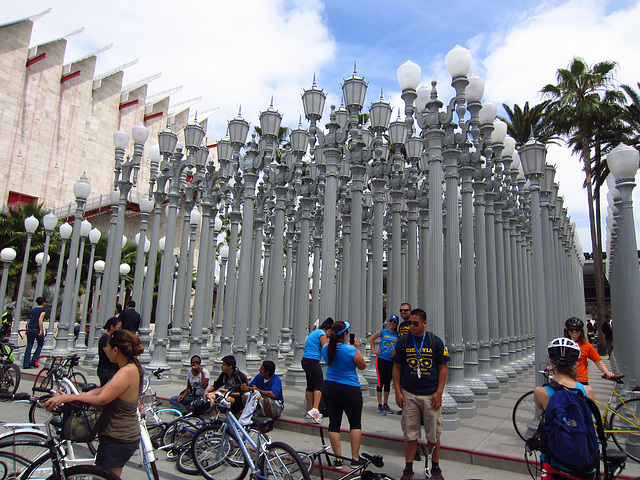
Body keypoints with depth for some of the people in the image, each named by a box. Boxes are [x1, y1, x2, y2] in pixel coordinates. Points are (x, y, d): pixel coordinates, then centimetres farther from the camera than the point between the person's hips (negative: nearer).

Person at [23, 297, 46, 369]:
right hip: (37, 329, -6)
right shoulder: (43, 310, -3)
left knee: (29, 346, 9)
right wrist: (41, 330, -17)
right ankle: (33, 361, 4)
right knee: (40, 345, 12)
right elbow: (40, 320, -15)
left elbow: (30, 319, 19)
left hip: (29, 328, 6)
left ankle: (26, 364, 7)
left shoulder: (33, 309, 17)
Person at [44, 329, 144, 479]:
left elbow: (102, 399, -29)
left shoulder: (127, 372, -26)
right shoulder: (132, 367, 6)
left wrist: (67, 398, -22)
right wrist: (71, 397, 3)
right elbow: (103, 390, 8)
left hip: (116, 441, -10)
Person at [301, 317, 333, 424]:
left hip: (305, 360, 10)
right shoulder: (322, 334, -7)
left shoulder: (314, 332, 22)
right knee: (319, 385, -12)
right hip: (313, 361, -10)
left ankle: (310, 411, 18)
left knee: (310, 386, 13)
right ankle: (315, 410, -24)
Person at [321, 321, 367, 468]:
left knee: (334, 423, 11)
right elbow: (362, 366, -4)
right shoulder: (351, 350, -18)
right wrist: (358, 348, 4)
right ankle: (355, 458, 17)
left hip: (329, 388, 5)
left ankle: (338, 458, 17)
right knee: (355, 423, 12)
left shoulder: (326, 349, -3)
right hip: (349, 390, -4)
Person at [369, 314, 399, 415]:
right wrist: (374, 350, 2)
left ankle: (386, 404, 23)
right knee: (380, 381, -3)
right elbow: (371, 339, 9)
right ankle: (380, 406, 4)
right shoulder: (382, 331, -2)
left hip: (391, 360, 3)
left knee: (388, 383, 11)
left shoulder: (398, 335, 4)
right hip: (381, 359, -3)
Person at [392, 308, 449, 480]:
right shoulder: (402, 341, 1)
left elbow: (443, 368, 3)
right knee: (410, 433, 7)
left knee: (433, 433, 8)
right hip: (409, 394, 1)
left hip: (431, 395, 0)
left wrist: (439, 392, -4)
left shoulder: (436, 341, -2)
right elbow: (397, 368, 5)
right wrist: (397, 391, -1)